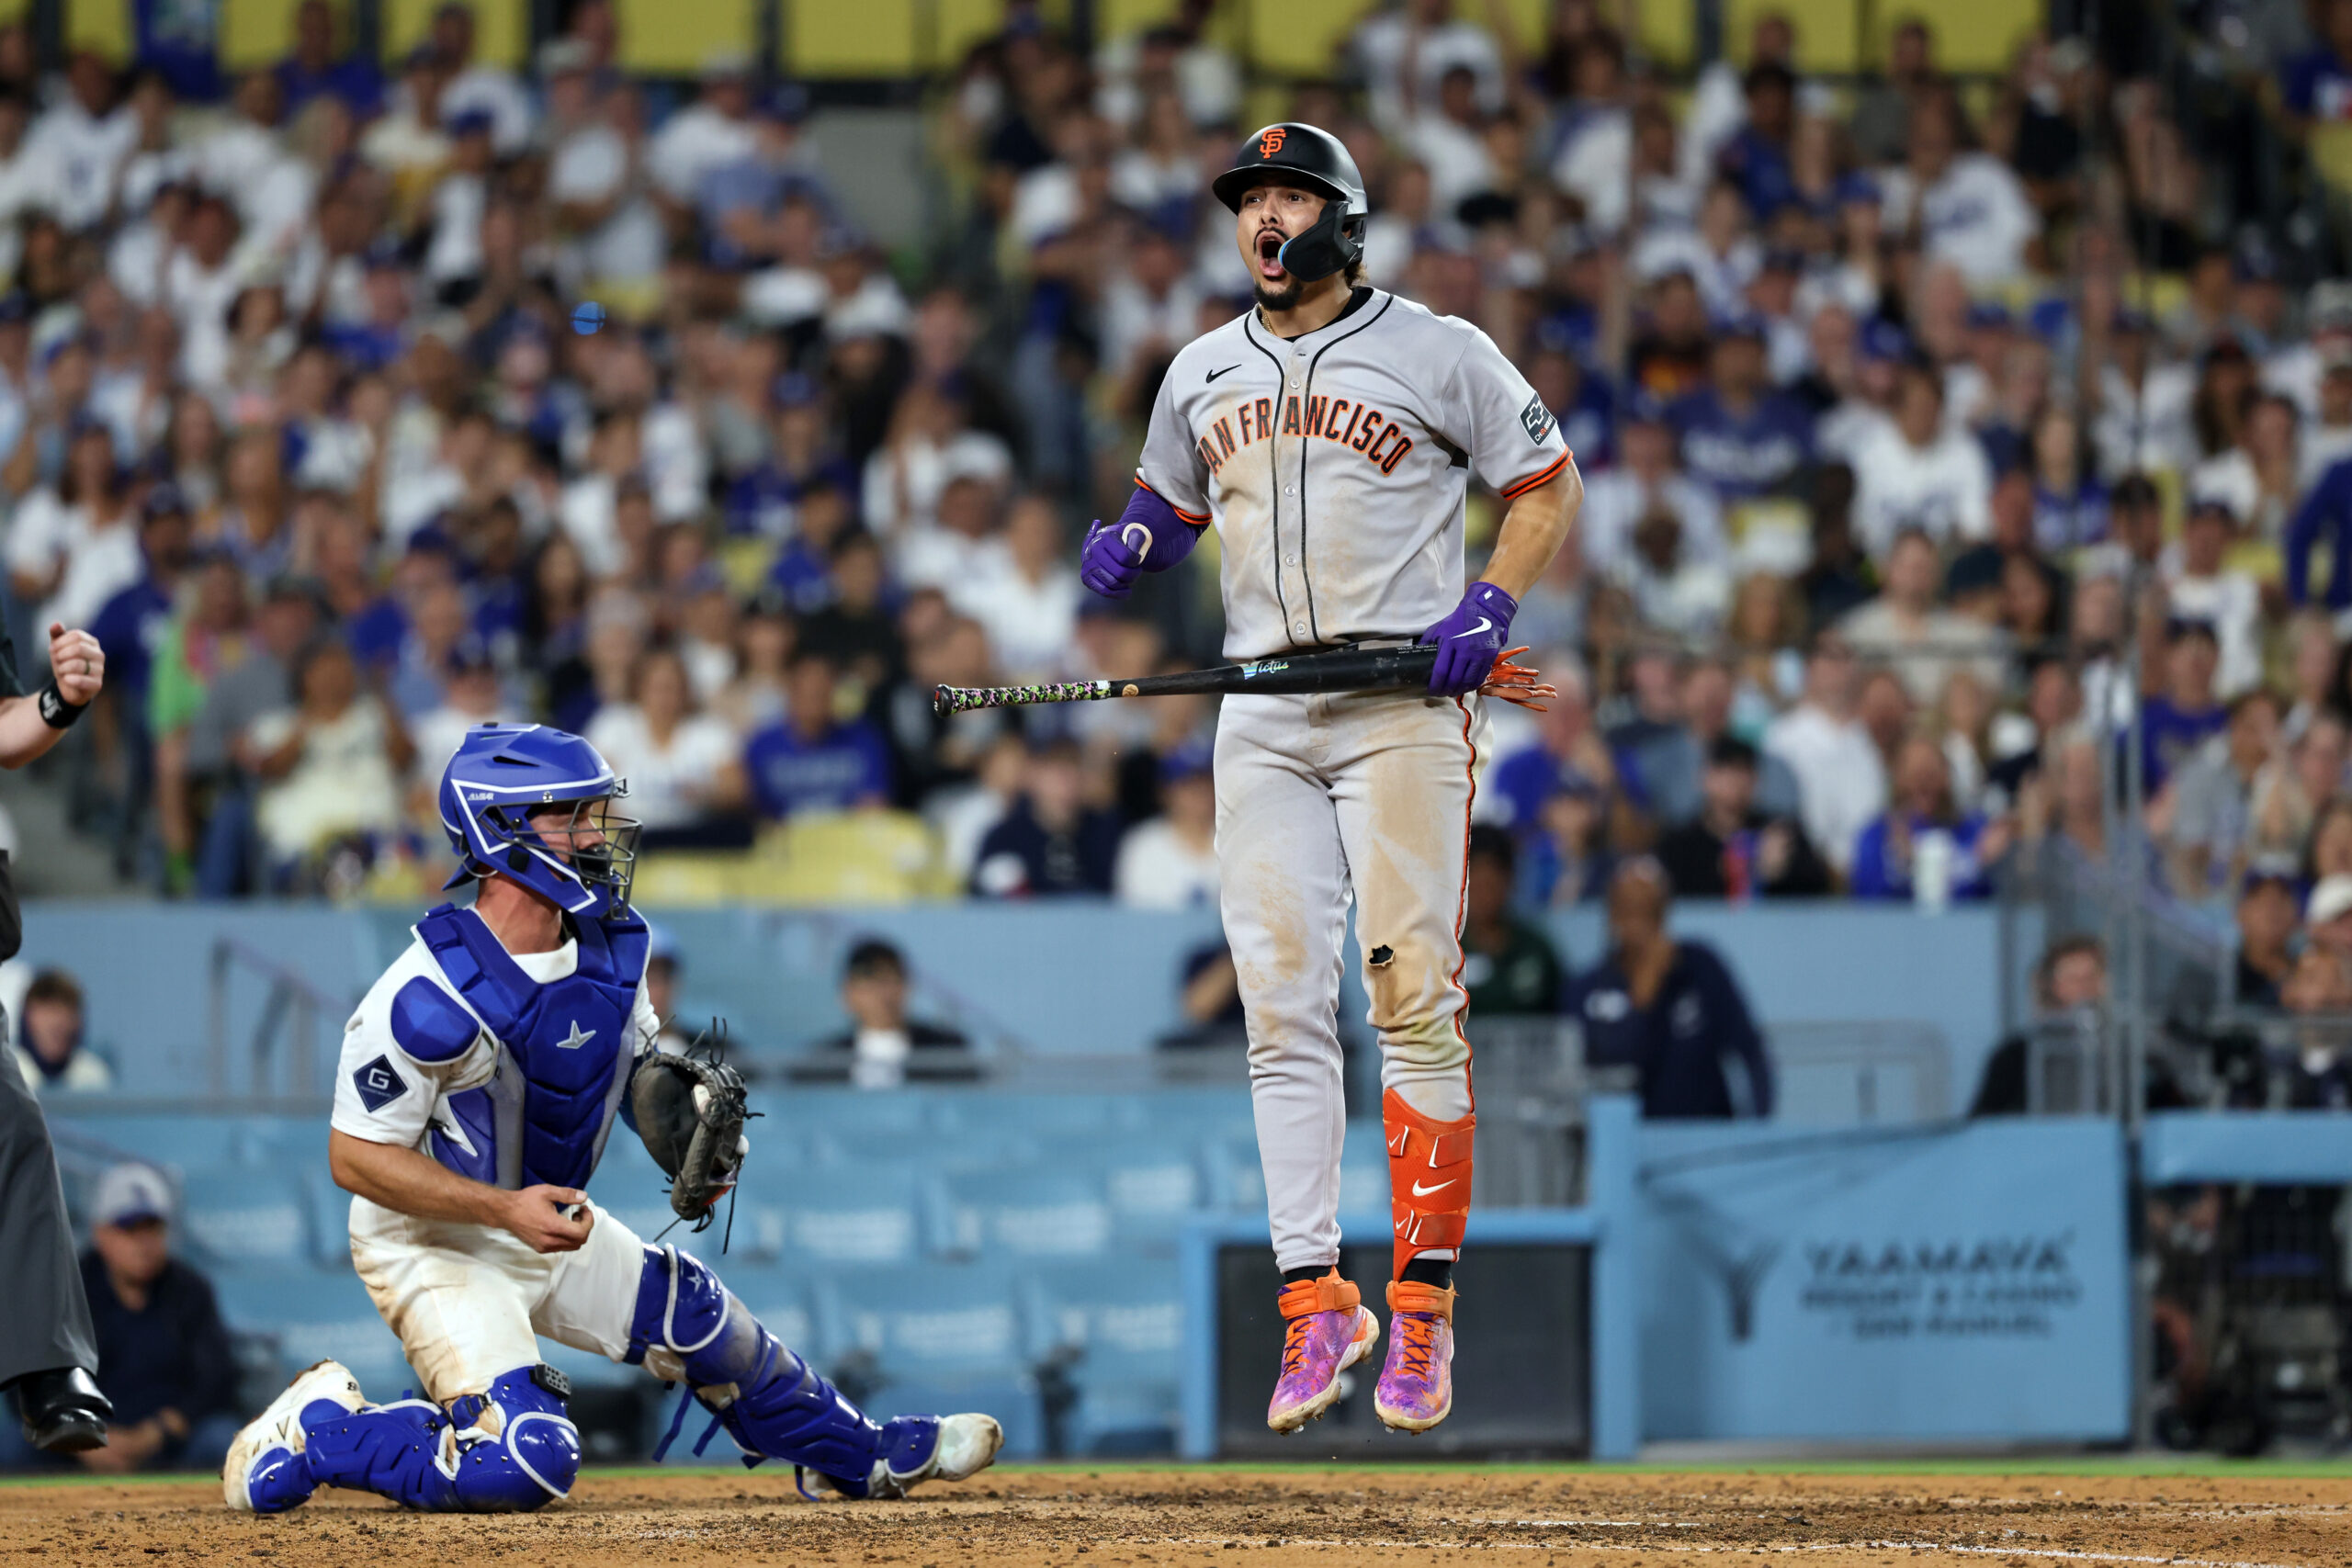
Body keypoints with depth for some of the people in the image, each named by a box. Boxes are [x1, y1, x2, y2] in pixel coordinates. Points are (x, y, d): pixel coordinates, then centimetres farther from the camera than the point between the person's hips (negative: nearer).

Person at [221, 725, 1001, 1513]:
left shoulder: (608, 949, -5)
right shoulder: (431, 997, -29)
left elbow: (643, 1069, 13)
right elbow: (356, 1156, -25)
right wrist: (504, 1208, -33)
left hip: (550, 1224, 8)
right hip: (435, 1245, -8)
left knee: (705, 1323, 18)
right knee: (525, 1462, -22)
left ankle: (867, 1455, 42)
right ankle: (319, 1427, -2)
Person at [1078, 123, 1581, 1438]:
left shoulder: (1440, 354, 1)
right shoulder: (1203, 374, 16)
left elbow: (1550, 486, 5)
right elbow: (1174, 507, 27)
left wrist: (1491, 603, -11)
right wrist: (1133, 543, 3)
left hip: (1405, 700, -4)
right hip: (1263, 718, 4)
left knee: (1414, 997, -9)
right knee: (1283, 1008, -3)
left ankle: (1424, 1303, -5)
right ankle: (1315, 1301, -2)